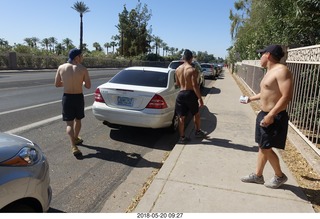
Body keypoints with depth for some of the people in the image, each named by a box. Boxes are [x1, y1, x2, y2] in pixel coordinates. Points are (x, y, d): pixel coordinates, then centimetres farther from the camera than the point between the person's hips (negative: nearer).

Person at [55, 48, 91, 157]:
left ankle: (73, 146, -13)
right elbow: (88, 86, -5)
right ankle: (76, 138, 42)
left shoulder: (61, 67, -4)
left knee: (69, 123, 2)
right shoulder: (83, 69, -9)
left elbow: (57, 84, 4)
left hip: (67, 97, 1)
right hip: (78, 97, 0)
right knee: (78, 120, 22)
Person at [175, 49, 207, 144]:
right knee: (196, 114, 19)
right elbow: (195, 85, -19)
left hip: (181, 94, 4)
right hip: (190, 94, -4)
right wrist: (200, 98, -15)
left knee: (181, 117, 8)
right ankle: (198, 132, 33)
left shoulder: (177, 69, 4)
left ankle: (182, 137, 12)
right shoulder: (192, 70, -14)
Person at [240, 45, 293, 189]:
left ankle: (280, 176, 22)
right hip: (264, 115, 10)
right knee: (262, 147, 14)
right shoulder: (269, 72, 13)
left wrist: (270, 115, -27)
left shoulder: (281, 71, -18)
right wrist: (251, 99, 39)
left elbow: (287, 96, -25)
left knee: (266, 149, 0)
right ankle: (258, 175, 26)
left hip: (274, 117, -9)